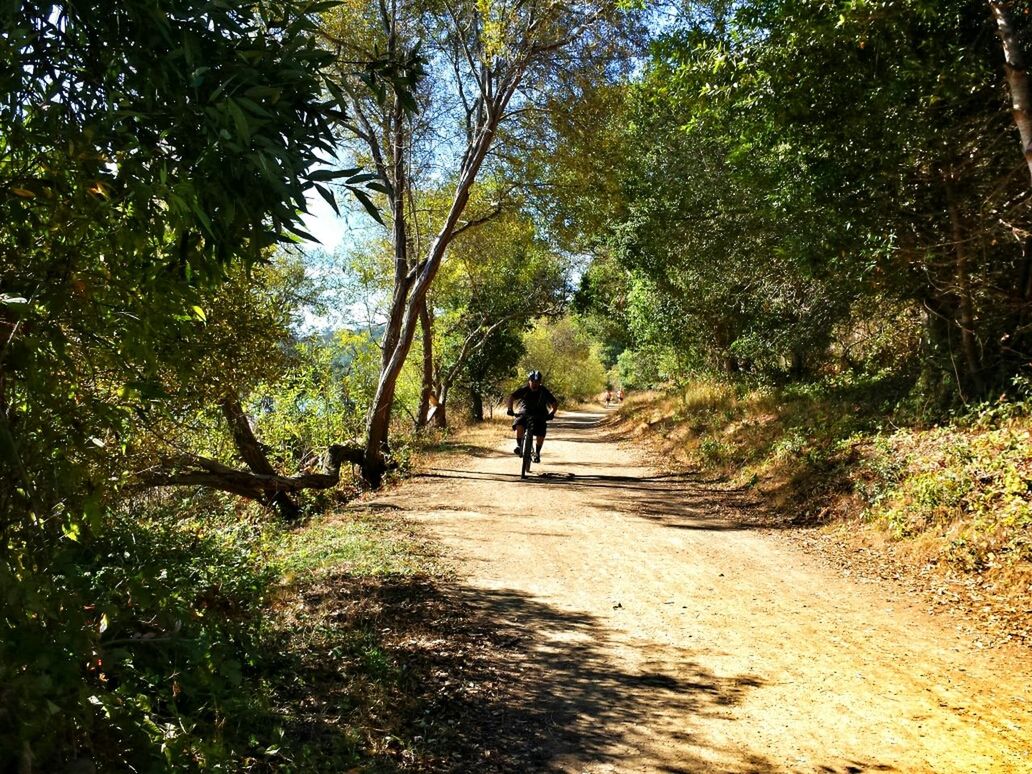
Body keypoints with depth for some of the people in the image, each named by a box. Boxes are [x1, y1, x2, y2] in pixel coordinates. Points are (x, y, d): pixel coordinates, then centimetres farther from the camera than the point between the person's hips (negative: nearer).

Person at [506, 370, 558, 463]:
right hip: (525, 413, 0)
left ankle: (537, 453, 9)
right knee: (519, 426, -30)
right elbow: (512, 397, -17)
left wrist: (551, 413, -31)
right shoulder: (524, 390, -15)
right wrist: (510, 409, -33)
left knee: (541, 435, -15)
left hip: (540, 416, 0)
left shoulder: (544, 391, -14)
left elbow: (555, 403, -14)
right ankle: (519, 445, -10)